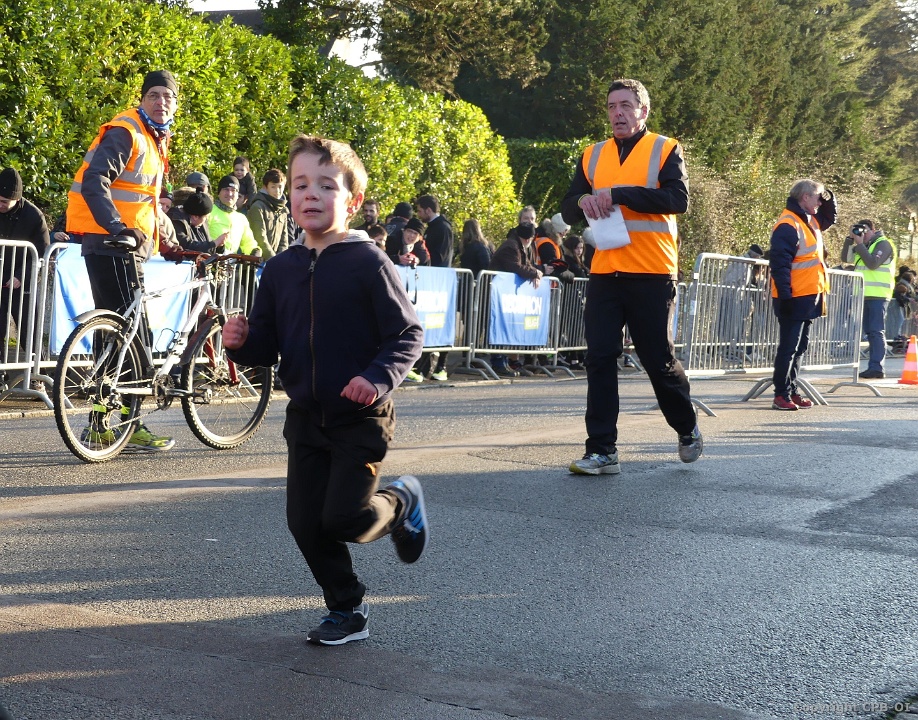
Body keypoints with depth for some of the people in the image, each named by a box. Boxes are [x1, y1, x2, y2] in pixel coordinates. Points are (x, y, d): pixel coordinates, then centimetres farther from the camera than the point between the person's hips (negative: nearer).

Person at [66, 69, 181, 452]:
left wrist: (162, 237, 23)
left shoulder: (155, 140, 19)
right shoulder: (125, 132, -12)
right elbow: (94, 183, -23)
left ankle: (99, 425, 16)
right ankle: (133, 426, -4)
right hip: (108, 244, -10)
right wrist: (119, 229, -31)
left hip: (128, 245, 10)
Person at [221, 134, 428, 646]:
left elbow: (408, 334, -11)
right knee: (305, 524, 4)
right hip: (306, 417, 6)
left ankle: (402, 502, 21)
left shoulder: (368, 263, -12)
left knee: (343, 518, -12)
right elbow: (268, 345, 10)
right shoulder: (281, 270, 5)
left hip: (360, 417, -5)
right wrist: (243, 343, -12)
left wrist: (378, 379, -26)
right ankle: (347, 610, 24)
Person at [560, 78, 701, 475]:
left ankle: (687, 430, 28)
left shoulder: (665, 150, 2)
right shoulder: (592, 156, 15)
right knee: (600, 358, -2)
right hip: (605, 273, 4)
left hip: (651, 274, -4)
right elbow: (568, 210, 12)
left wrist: (618, 194, -19)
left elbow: (678, 199, -14)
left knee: (659, 359, 3)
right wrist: (582, 200, -12)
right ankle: (602, 451, 1)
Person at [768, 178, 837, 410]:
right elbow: (779, 262, -21)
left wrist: (829, 198, 14)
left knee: (799, 346, 14)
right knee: (789, 347, -7)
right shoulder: (788, 225, -17)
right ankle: (781, 395, -3)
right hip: (794, 299, -10)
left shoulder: (810, 221, 13)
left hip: (809, 297, 10)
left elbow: (829, 218, 35)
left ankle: (791, 391, 20)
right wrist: (785, 295, -24)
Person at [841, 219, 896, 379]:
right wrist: (850, 239, 4)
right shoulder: (864, 245, 19)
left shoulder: (883, 244, -6)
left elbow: (872, 263, -18)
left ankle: (876, 368, -14)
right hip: (865, 295, 9)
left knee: (876, 331, -11)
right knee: (870, 331, 9)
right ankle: (873, 367, 12)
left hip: (878, 296, -9)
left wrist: (860, 244, -12)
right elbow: (846, 257, 17)